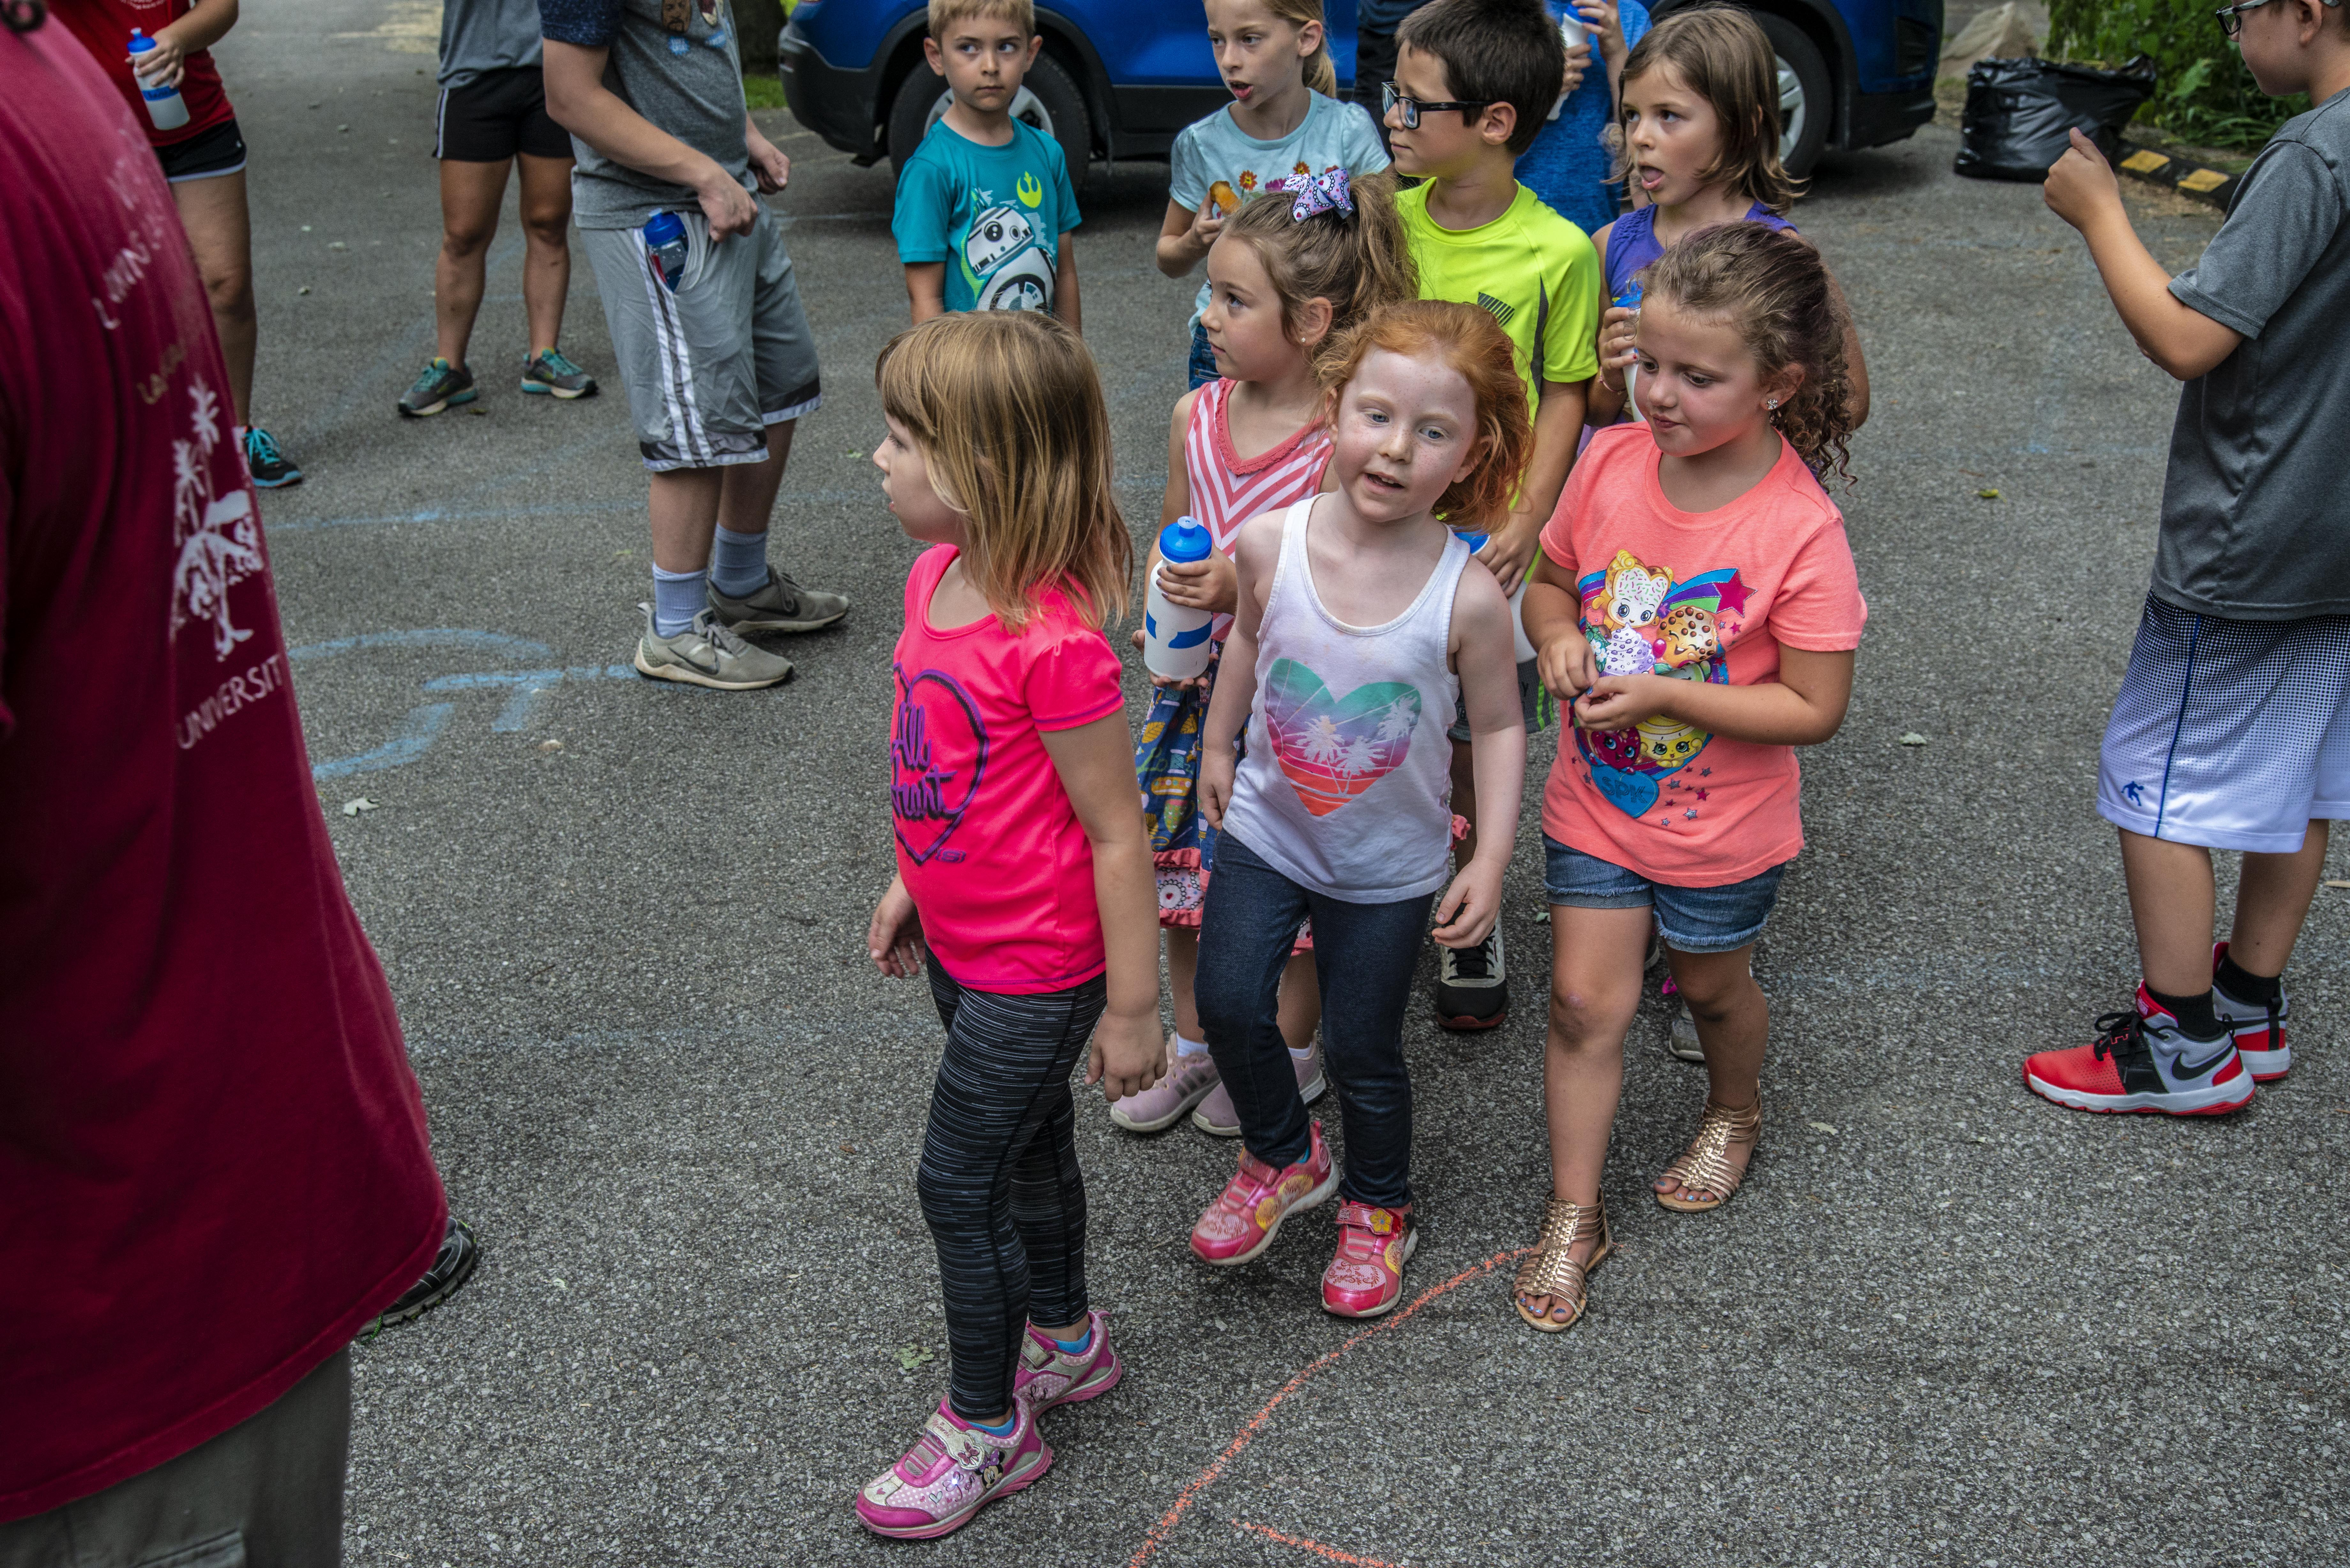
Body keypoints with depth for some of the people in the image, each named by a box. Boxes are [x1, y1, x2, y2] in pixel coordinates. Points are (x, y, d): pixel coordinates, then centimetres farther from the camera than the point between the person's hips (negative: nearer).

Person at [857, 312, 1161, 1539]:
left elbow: (1117, 835, -23)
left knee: (959, 1181, 4)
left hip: (1037, 971, -8)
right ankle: (1066, 1340, 48)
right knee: (1028, 1147, 25)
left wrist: (1132, 1010, -16)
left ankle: (987, 1427, 25)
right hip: (963, 941, 8)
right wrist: (912, 882, 20)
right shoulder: (936, 575, -5)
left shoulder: (1054, 642, -31)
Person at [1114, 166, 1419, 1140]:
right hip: (1202, 679, 6)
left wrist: (1250, 591, -28)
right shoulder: (1196, 415, -2)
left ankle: (1293, 1054, 32)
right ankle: (1193, 1041, 37)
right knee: (1183, 863, 16)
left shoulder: (1342, 440, -20)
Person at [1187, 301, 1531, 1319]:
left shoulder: (1467, 596, -24)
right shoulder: (1271, 545, -18)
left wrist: (1490, 861, -12)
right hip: (1266, 829, 2)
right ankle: (1283, 1158, 32)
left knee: (1361, 1048, 10)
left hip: (1391, 864, -2)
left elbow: (1499, 726, -10)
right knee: (1229, 1005, 0)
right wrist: (1217, 747, 13)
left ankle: (1378, 1209, 39)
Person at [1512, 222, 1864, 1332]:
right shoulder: (1611, 462, -11)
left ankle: (1735, 1115, 53)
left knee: (1710, 987, 21)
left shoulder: (1800, 530, -24)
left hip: (1722, 825, -3)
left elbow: (1814, 708, -20)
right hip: (1595, 798, 3)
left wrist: (1664, 695, -27)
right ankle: (1572, 1217, 20)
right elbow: (1549, 581, 7)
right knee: (1585, 1002, 5)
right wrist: (1558, 639, -16)